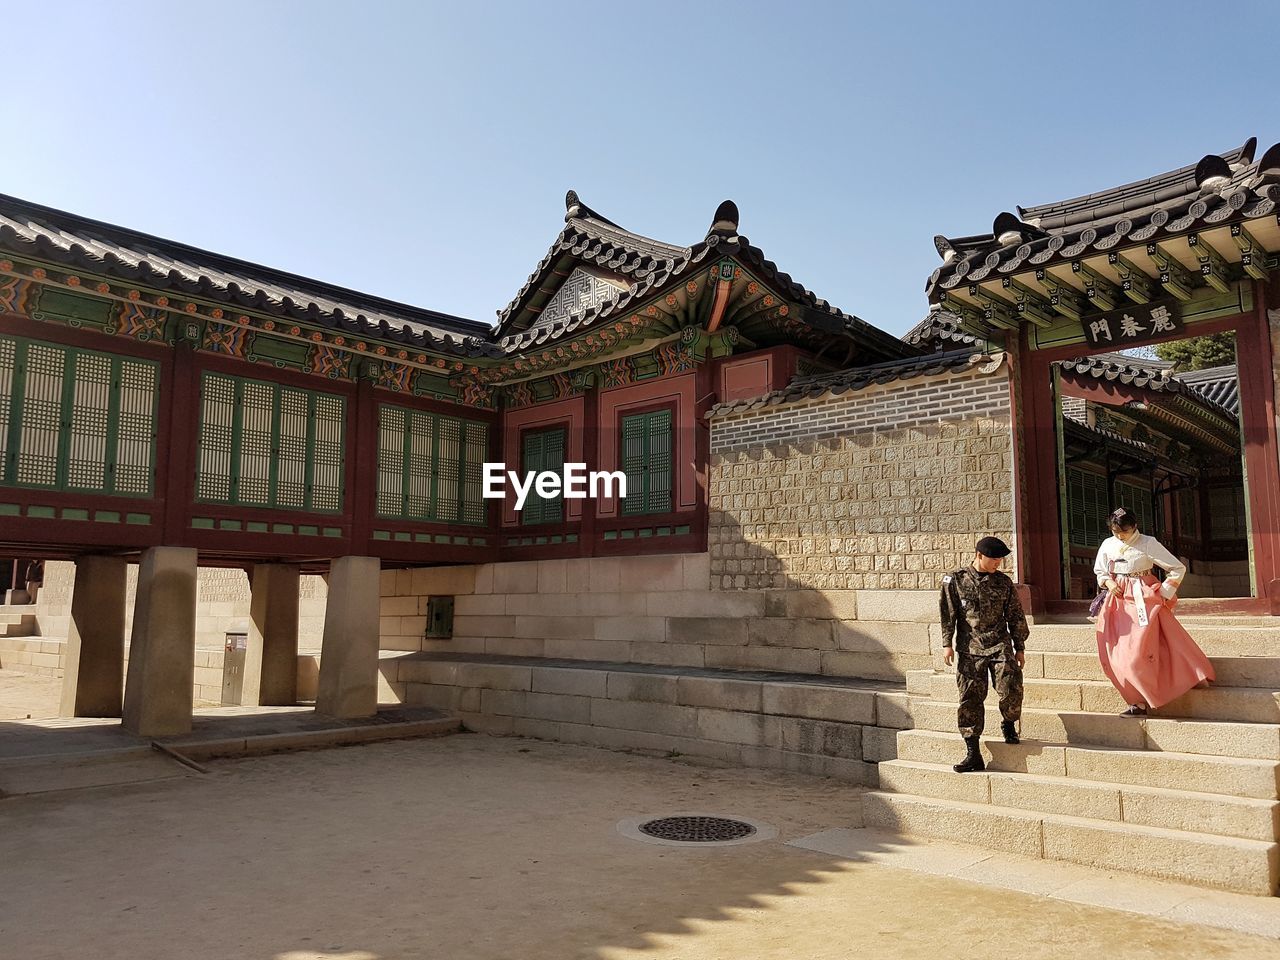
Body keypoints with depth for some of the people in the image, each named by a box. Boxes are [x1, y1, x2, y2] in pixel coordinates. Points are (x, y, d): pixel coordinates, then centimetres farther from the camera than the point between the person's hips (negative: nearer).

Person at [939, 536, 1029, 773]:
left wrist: (1019, 647, 14)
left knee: (1011, 690, -15)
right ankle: (973, 753, 6)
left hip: (1000, 645, 1)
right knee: (970, 699, -1)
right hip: (969, 649, -1)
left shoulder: (1003, 582, 8)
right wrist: (947, 643, -2)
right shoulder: (955, 581, 3)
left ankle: (1009, 724, 19)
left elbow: (1015, 616, 14)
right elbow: (948, 614, 4)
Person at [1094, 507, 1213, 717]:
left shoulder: (1148, 544, -8)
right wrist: (1108, 582, -1)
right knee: (1118, 654, 1)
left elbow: (1178, 569, -4)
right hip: (1117, 602, 5)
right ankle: (1138, 699, 11)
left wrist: (1163, 595, -7)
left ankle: (1141, 702, 2)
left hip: (1143, 601, -5)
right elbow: (1099, 571, 20)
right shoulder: (1108, 545, 6)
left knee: (1138, 652, -9)